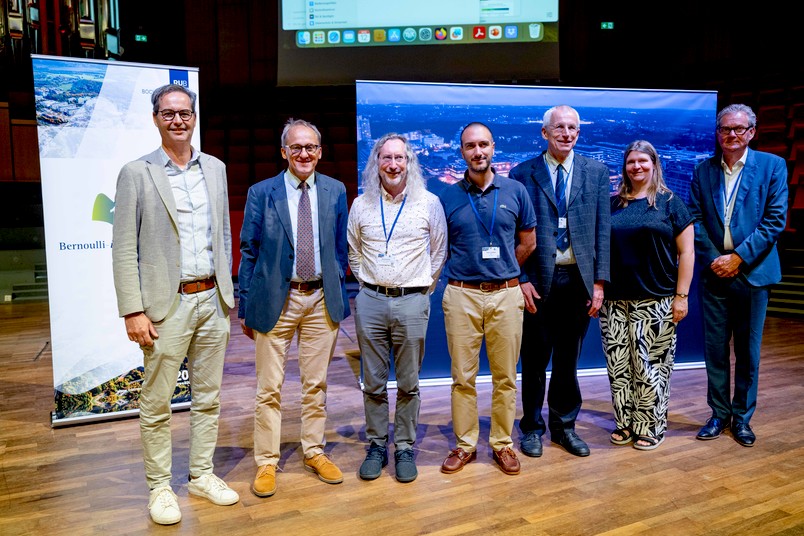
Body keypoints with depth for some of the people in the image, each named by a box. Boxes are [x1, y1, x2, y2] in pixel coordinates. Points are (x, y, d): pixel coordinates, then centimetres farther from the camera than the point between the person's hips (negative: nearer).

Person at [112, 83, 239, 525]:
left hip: (212, 301, 4)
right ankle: (159, 487, 23)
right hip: (168, 305, -4)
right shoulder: (137, 173, -3)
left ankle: (202, 476, 29)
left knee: (208, 397, 14)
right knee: (156, 404, 6)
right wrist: (133, 311, -12)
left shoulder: (215, 168, 10)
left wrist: (226, 292, 12)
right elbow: (123, 249, -6)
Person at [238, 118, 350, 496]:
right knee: (269, 388, 5)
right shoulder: (261, 193, -1)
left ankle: (314, 453, 30)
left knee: (316, 384, 13)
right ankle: (266, 462, 21)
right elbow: (248, 252, 1)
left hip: (322, 300, 2)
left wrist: (339, 296, 8)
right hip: (275, 301, -2)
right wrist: (245, 307, -1)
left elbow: (340, 248, 11)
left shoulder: (335, 191, 5)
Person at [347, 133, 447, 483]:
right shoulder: (361, 205, 6)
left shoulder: (429, 202, 2)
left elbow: (439, 252, 9)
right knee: (373, 382, 9)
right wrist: (369, 284, 11)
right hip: (370, 301, 2)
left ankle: (405, 448, 21)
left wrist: (421, 288, 7)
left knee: (408, 384, 6)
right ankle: (376, 446, 24)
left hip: (412, 301, -1)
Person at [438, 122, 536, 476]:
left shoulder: (515, 191, 4)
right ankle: (464, 444, 20)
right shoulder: (448, 196, 3)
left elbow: (528, 242, 12)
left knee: (505, 377, 8)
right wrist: (469, 268, 6)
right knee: (463, 377, 5)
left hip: (506, 295, 1)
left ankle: (502, 443, 24)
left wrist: (502, 271, 12)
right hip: (462, 295, 0)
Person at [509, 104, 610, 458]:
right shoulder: (523, 174, 0)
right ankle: (532, 428, 25)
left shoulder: (597, 172, 7)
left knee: (568, 359, 13)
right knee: (534, 360, 9)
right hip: (538, 281, -2)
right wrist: (522, 279, -9)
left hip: (578, 279, 2)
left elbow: (602, 230, 4)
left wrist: (599, 282, -2)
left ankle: (564, 426, 30)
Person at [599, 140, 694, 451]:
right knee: (618, 364, 6)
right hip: (615, 300, 3)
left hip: (656, 302, -3)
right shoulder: (613, 204, 10)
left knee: (650, 365, 1)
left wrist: (681, 296, -6)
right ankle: (625, 422, 22)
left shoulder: (670, 202, 3)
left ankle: (651, 427, 18)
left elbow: (686, 252, 0)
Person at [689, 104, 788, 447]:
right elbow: (695, 219, 2)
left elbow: (775, 220, -6)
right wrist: (712, 259, -10)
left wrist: (739, 257, -14)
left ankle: (742, 417, 23)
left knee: (748, 351, 8)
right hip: (714, 272, 2)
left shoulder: (772, 166, 0)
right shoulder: (703, 171, 6)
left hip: (752, 273, -2)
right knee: (715, 349, 8)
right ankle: (719, 414, 22)